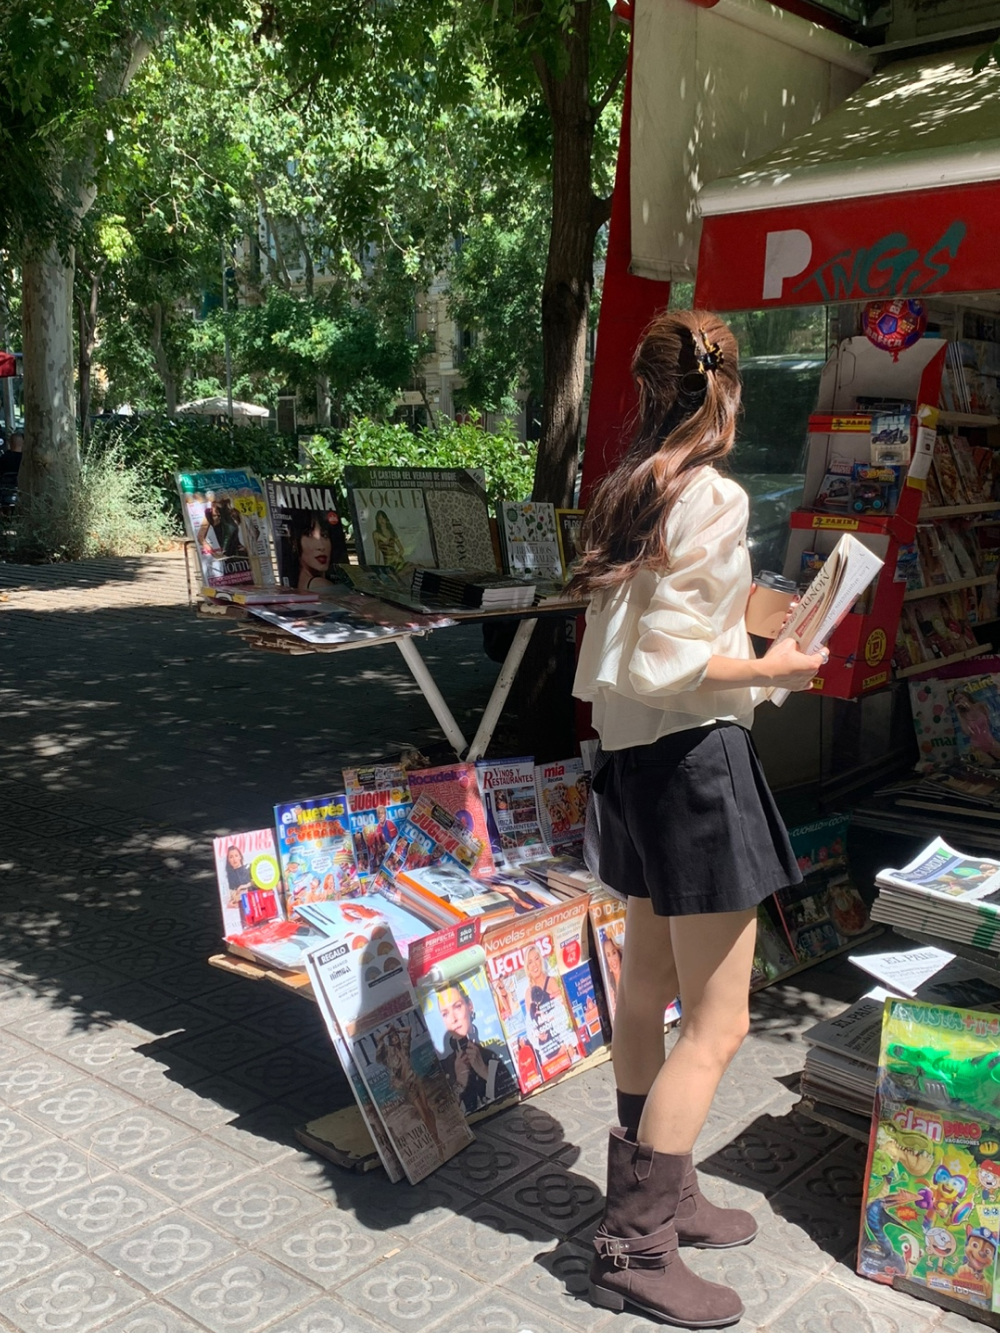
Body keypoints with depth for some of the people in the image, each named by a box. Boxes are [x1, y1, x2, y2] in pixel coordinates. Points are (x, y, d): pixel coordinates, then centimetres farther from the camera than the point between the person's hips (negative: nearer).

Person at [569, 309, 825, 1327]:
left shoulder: (627, 494, 10)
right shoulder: (713, 498, -17)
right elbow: (663, 664, -23)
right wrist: (771, 670, -10)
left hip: (633, 757, 10)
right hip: (694, 758, -9)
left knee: (647, 990, 19)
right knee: (716, 1025, 1)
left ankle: (655, 1190, 35)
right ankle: (634, 1248, 11)